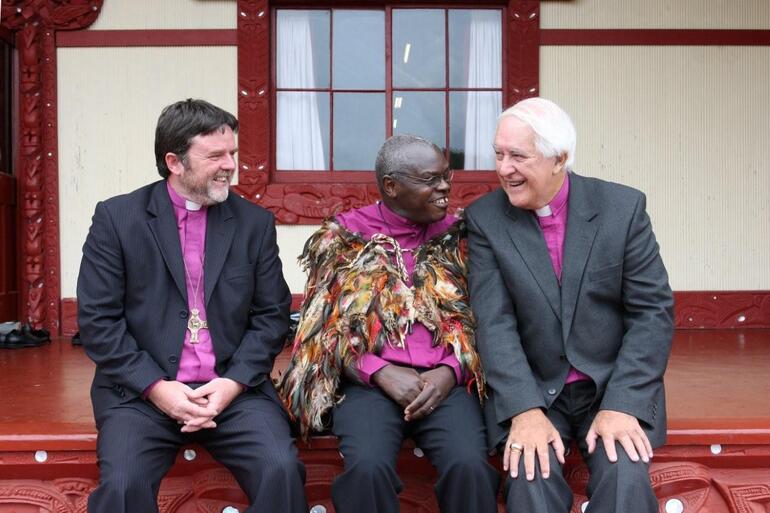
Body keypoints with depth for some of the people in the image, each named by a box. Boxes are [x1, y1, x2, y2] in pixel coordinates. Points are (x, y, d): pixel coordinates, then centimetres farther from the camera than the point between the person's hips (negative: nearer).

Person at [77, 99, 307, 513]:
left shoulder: (255, 222, 7)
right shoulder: (116, 217, 0)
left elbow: (271, 316, 6)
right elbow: (97, 320, -3)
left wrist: (233, 382, -9)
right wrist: (156, 387, -12)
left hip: (234, 388, 2)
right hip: (141, 390, -1)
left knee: (282, 471, -21)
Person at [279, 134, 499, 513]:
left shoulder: (457, 237, 11)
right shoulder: (345, 237, 6)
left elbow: (474, 320, 10)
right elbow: (327, 327, 4)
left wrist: (450, 372, -9)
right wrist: (381, 372, -11)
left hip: (444, 381, 2)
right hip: (369, 381, -1)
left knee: (469, 465, -27)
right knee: (367, 468, -29)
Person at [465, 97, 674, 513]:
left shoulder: (623, 207, -5)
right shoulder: (485, 218, -4)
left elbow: (653, 312, -6)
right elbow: (494, 322, -10)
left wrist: (621, 405, -16)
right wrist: (525, 410, -21)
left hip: (616, 387, 0)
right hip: (530, 390, 0)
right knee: (531, 479, -24)